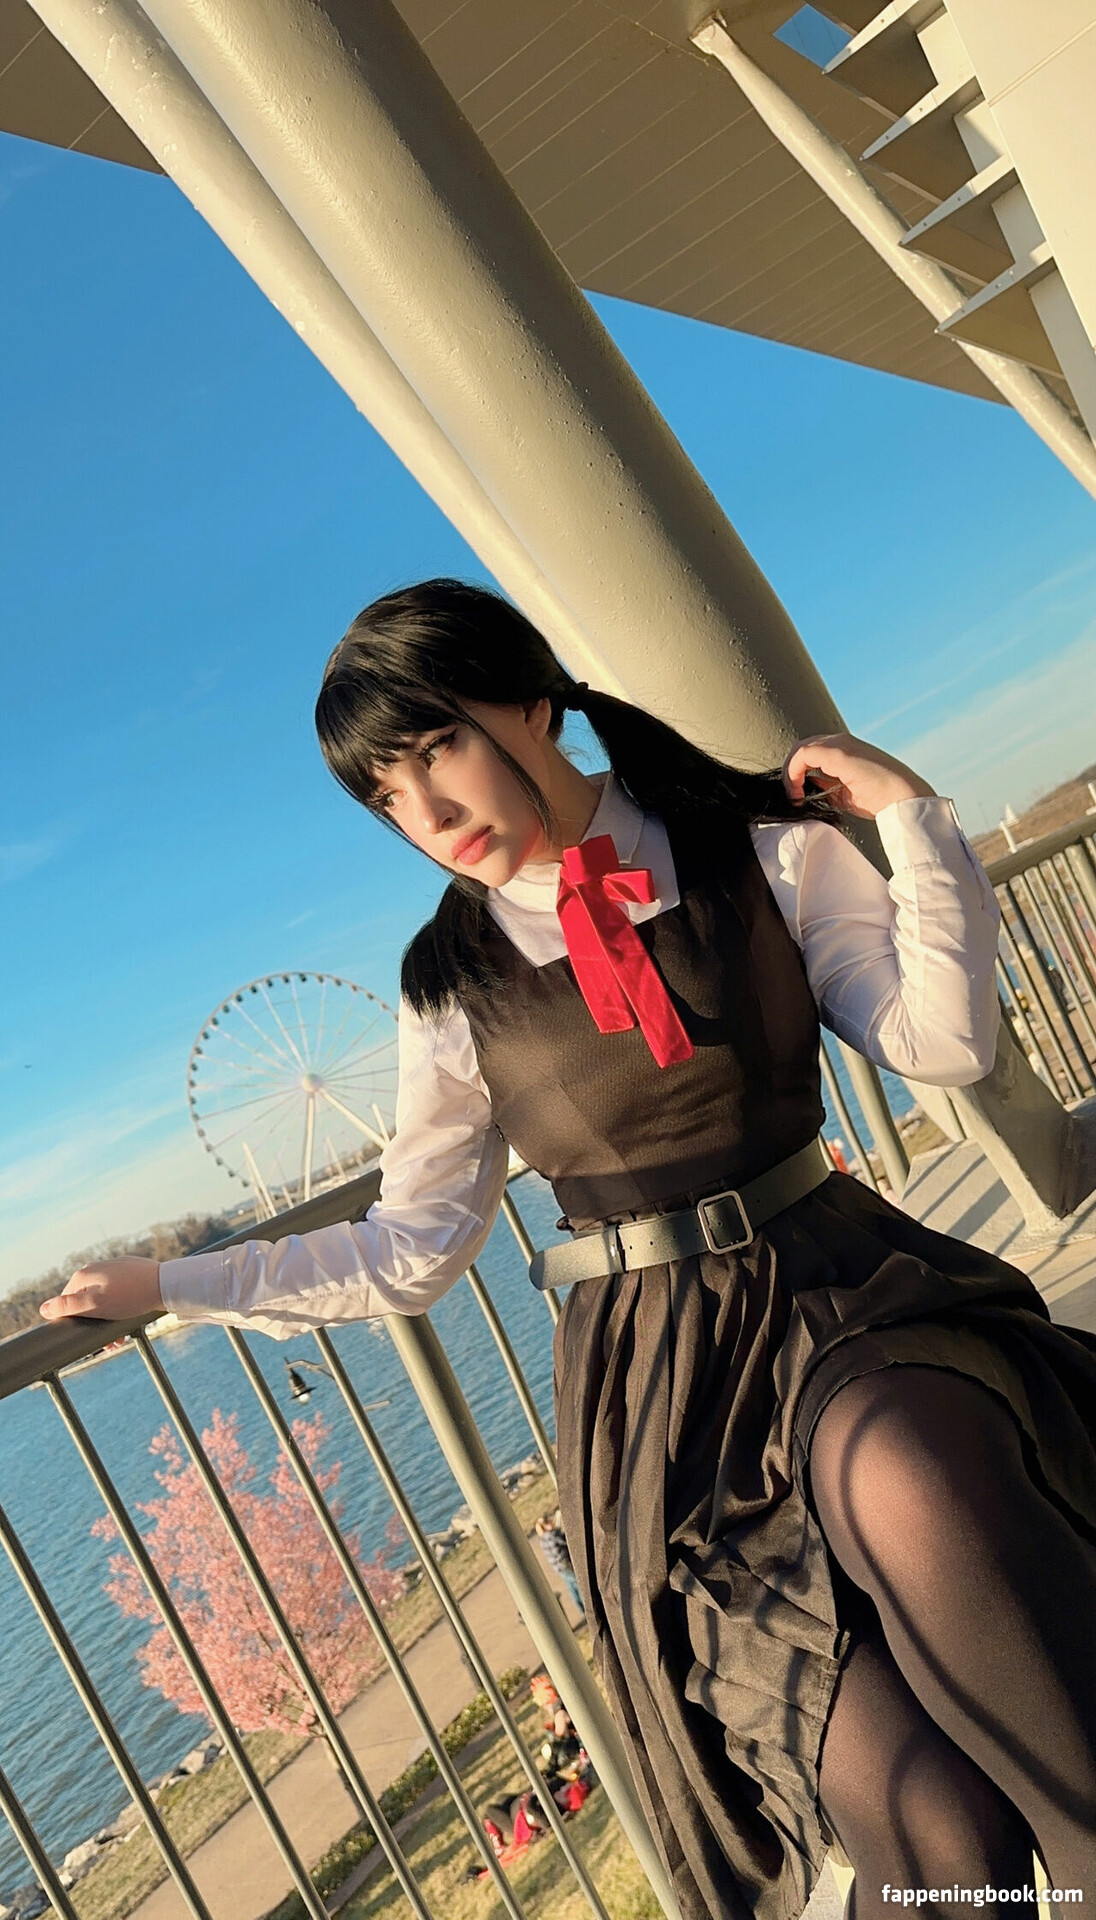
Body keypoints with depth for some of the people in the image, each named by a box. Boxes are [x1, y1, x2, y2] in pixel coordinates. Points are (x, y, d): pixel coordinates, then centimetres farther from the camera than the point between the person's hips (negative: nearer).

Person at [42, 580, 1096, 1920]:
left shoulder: (763, 848, 2)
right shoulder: (454, 986, 2)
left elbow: (946, 1043, -2)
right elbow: (413, 1251, 8)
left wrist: (908, 812, -7)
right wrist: (169, 1286, 10)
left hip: (835, 1279, 1)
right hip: (658, 1380, -1)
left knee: (905, 1486, -35)